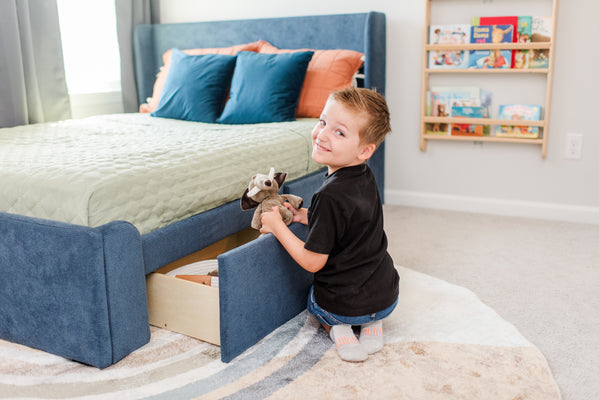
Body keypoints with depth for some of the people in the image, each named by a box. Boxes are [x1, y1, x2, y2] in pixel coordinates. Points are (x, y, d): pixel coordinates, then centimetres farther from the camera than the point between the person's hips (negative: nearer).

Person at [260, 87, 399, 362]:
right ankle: (372, 323, 15)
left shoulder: (331, 196, -28)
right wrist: (304, 216, 7)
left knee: (313, 299, 30)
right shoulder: (365, 177, -4)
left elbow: (312, 262, -20)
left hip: (345, 305, -5)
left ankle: (337, 328, 3)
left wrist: (277, 225, -11)